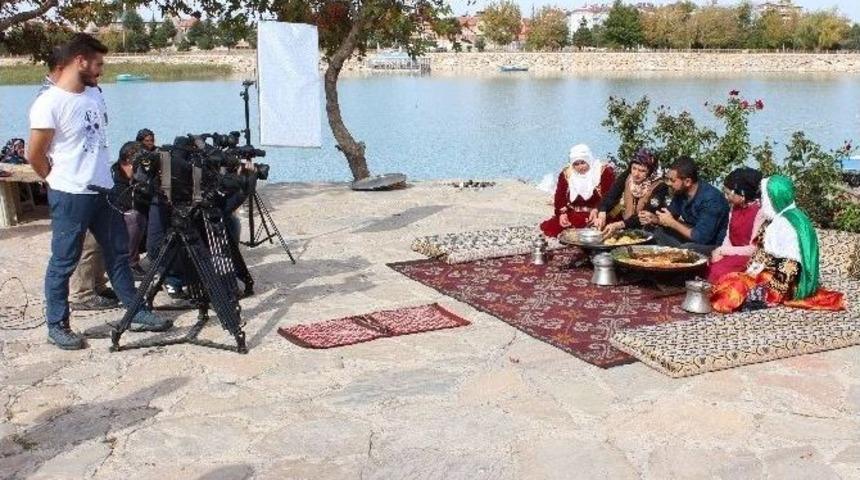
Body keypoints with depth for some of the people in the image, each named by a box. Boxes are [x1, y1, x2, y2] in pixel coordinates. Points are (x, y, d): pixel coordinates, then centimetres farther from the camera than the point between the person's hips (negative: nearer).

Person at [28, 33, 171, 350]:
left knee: (118, 254, 14)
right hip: (70, 197, -8)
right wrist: (63, 182, 2)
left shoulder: (92, 99, 7)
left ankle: (135, 313, 24)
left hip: (104, 192, 8)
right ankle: (57, 326, 17)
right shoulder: (49, 103, -16)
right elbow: (35, 156, -11)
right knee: (63, 263, 4)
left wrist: (102, 178, 13)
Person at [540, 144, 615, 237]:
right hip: (573, 215, 4)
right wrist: (562, 213, -15)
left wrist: (597, 210, -30)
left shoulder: (604, 171, -4)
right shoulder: (566, 173, 8)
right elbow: (560, 195, 4)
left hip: (599, 215, -4)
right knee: (548, 227, -14)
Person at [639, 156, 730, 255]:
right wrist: (654, 218, -9)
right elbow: (671, 215, 13)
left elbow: (701, 238, -30)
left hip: (715, 244, -8)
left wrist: (672, 223, -21)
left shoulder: (711, 198, -28)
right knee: (658, 231, -3)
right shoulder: (680, 191, -4)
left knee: (686, 249, -35)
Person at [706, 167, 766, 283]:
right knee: (707, 266, -17)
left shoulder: (760, 212, -18)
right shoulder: (735, 207, 6)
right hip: (733, 254, 7)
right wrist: (722, 252, -13)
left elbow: (753, 249, -18)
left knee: (718, 271, -27)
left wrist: (723, 251, -16)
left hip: (750, 258, -7)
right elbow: (728, 236, 8)